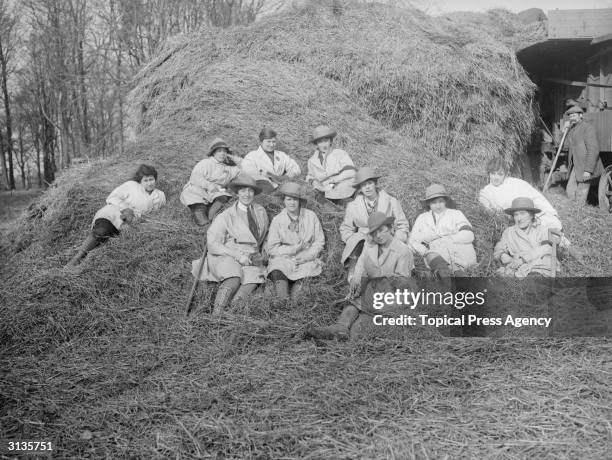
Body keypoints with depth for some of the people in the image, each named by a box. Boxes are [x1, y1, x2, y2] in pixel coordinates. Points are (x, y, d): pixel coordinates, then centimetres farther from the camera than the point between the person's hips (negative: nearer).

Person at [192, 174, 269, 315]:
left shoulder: (261, 211, 13)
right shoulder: (227, 216, -1)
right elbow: (212, 244, -7)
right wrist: (238, 255, -15)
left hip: (251, 259, 4)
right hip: (226, 257, -3)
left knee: (252, 280, -30)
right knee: (234, 279, -35)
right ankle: (215, 314, -38)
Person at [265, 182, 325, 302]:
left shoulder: (311, 216, 1)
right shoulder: (277, 220, -2)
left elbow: (319, 241, 6)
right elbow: (271, 248, -3)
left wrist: (307, 256, -12)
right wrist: (293, 250, -14)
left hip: (307, 260, 1)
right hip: (283, 259, -1)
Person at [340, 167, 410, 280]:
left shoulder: (391, 202, 8)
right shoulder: (353, 206, 11)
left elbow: (402, 225, 10)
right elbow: (345, 229, 17)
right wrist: (353, 242, -3)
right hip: (362, 244, 0)